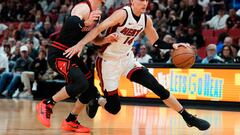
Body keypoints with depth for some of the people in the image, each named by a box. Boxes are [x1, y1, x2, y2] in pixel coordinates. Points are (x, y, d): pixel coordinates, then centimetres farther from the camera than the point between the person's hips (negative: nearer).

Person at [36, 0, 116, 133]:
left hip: (72, 55, 10)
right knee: (81, 83, -27)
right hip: (58, 54, -10)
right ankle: (46, 104, -9)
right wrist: (85, 23, -50)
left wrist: (106, 39, -1)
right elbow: (69, 23, -37)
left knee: (92, 88, 8)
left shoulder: (96, 12, 12)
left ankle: (70, 122, 22)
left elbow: (95, 40, 18)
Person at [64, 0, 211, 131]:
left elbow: (156, 42, 10)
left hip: (127, 59, 6)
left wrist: (173, 46, -8)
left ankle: (188, 118, 4)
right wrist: (80, 44, -42)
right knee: (114, 108, -3)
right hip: (108, 61, -5)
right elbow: (99, 28, -30)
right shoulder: (123, 14, -23)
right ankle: (96, 101, 32)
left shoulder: (146, 20, -2)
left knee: (159, 88, -6)